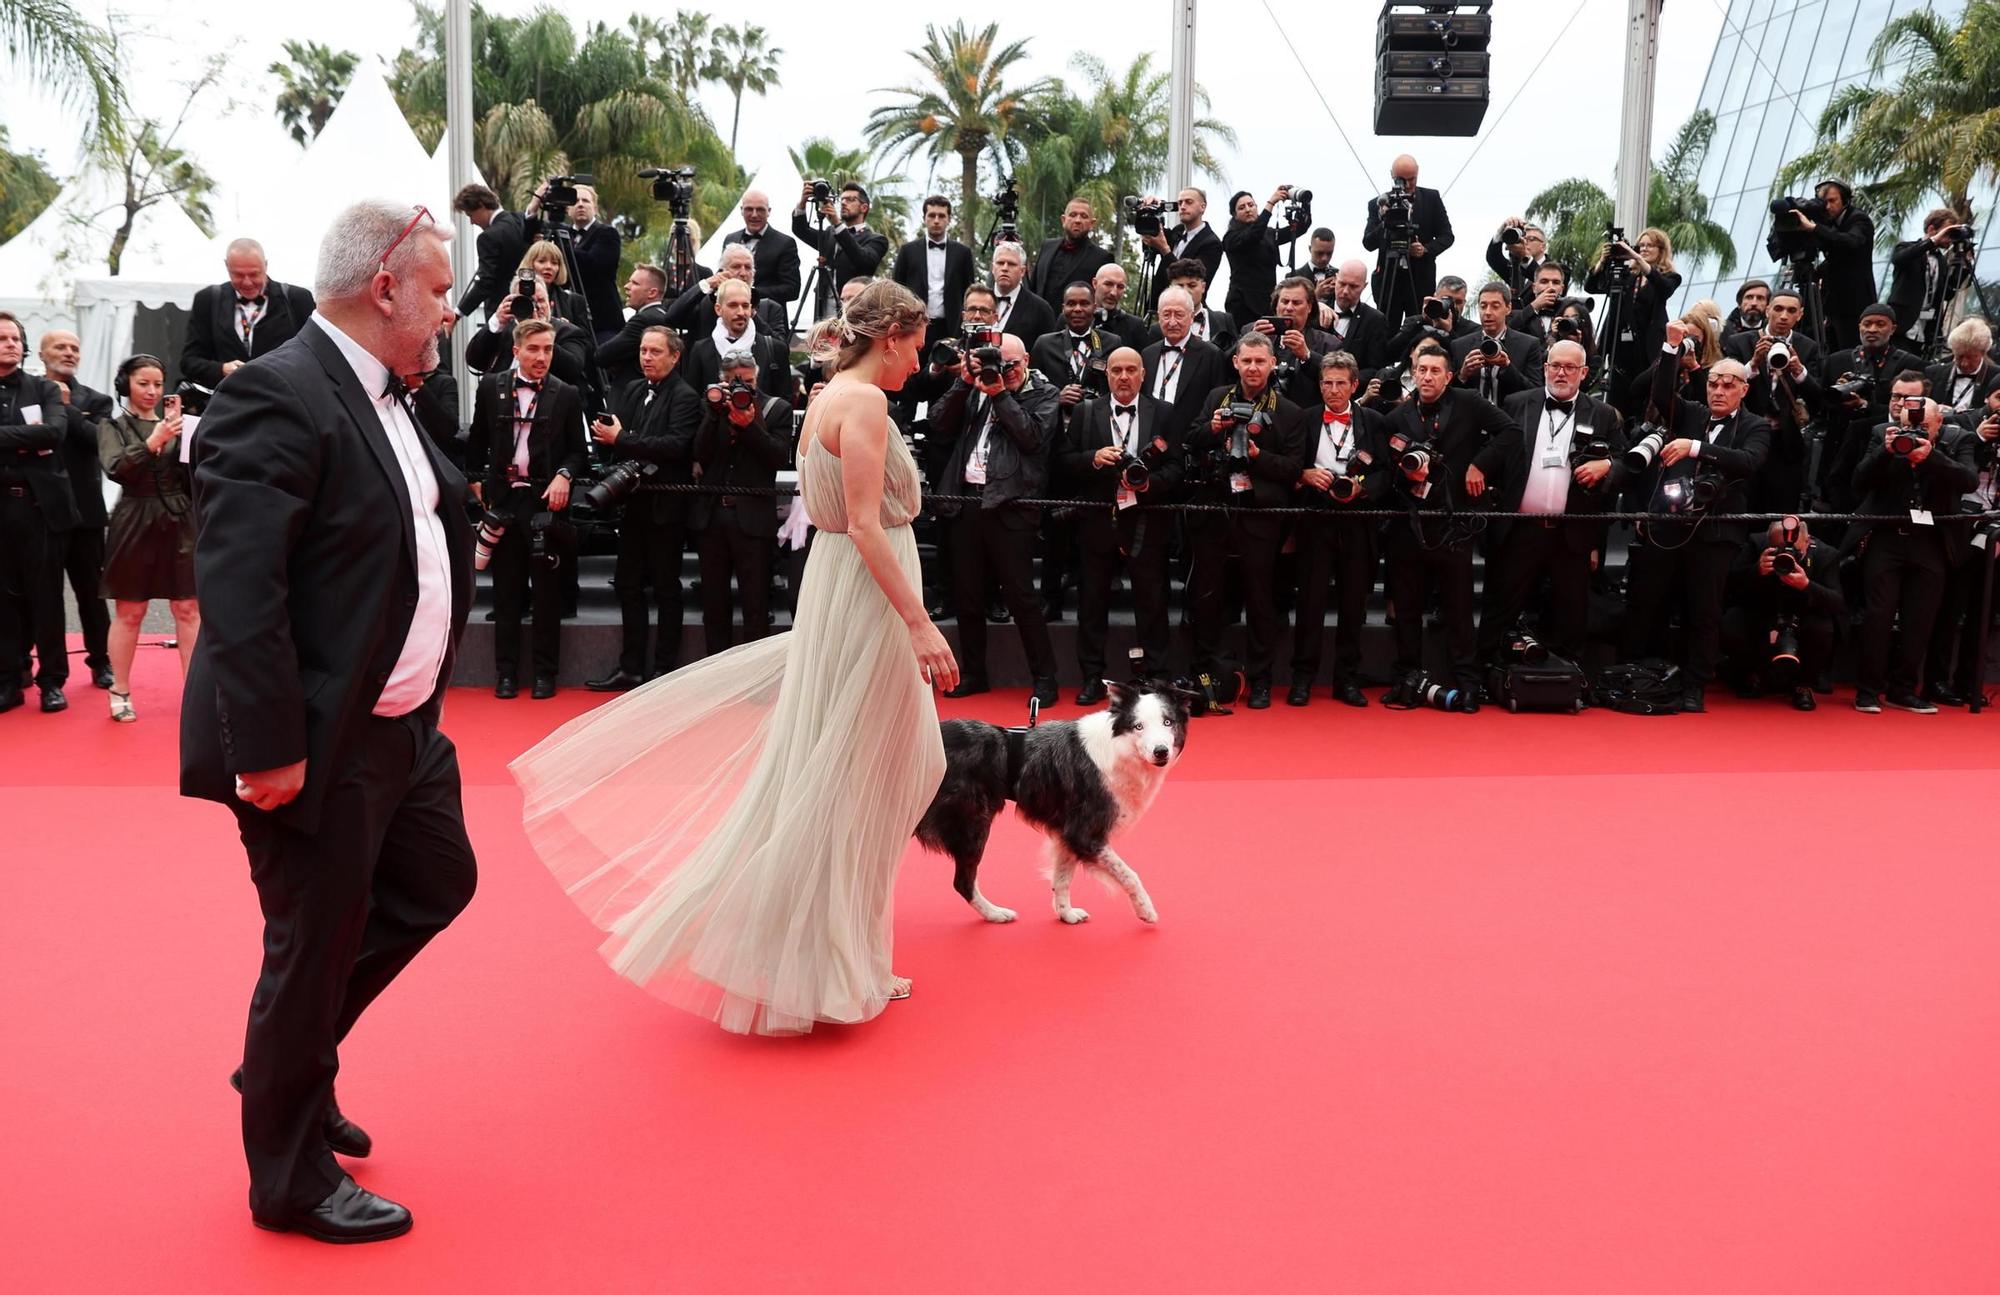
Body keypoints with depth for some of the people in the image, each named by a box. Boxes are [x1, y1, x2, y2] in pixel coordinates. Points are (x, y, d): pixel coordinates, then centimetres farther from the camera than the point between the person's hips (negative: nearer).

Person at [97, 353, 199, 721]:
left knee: (188, 609, 1)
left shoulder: (172, 420, 10)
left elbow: (191, 470, 1)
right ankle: (120, 692, 13)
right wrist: (153, 441, -23)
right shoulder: (113, 426, 3)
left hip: (179, 521, 2)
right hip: (135, 523, -2)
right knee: (130, 612, 3)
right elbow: (116, 469, -13)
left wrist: (178, 431, -9)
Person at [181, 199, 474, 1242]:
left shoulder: (380, 398, 10)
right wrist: (269, 748, -26)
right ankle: (290, 1177, 27)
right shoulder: (276, 396, -20)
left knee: (437, 884, 23)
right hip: (318, 748, -10)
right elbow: (236, 586, -26)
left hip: (402, 727, 10)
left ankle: (292, 1062, 41)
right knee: (313, 953, 5)